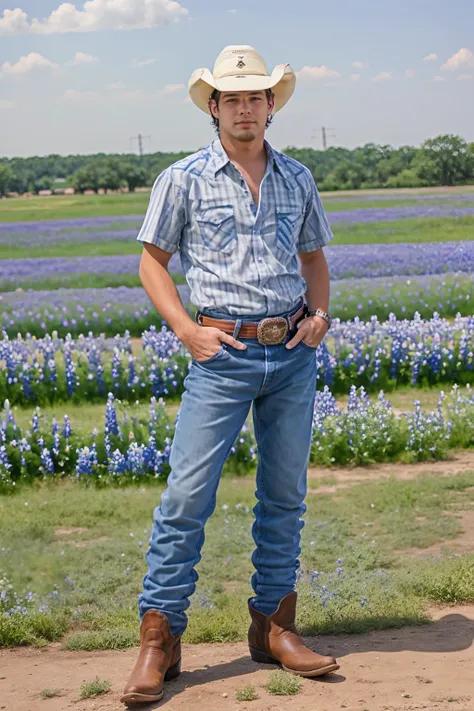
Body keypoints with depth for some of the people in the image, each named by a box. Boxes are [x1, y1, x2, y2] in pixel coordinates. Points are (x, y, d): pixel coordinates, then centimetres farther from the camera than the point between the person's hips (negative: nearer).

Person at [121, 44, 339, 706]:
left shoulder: (297, 178, 10)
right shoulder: (183, 180, -1)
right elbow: (152, 261, 4)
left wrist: (320, 312, 2)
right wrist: (186, 329, -9)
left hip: (293, 355, 4)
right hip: (223, 355, -4)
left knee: (285, 495, 9)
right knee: (187, 497, -7)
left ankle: (274, 627, 21)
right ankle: (159, 640, 1)